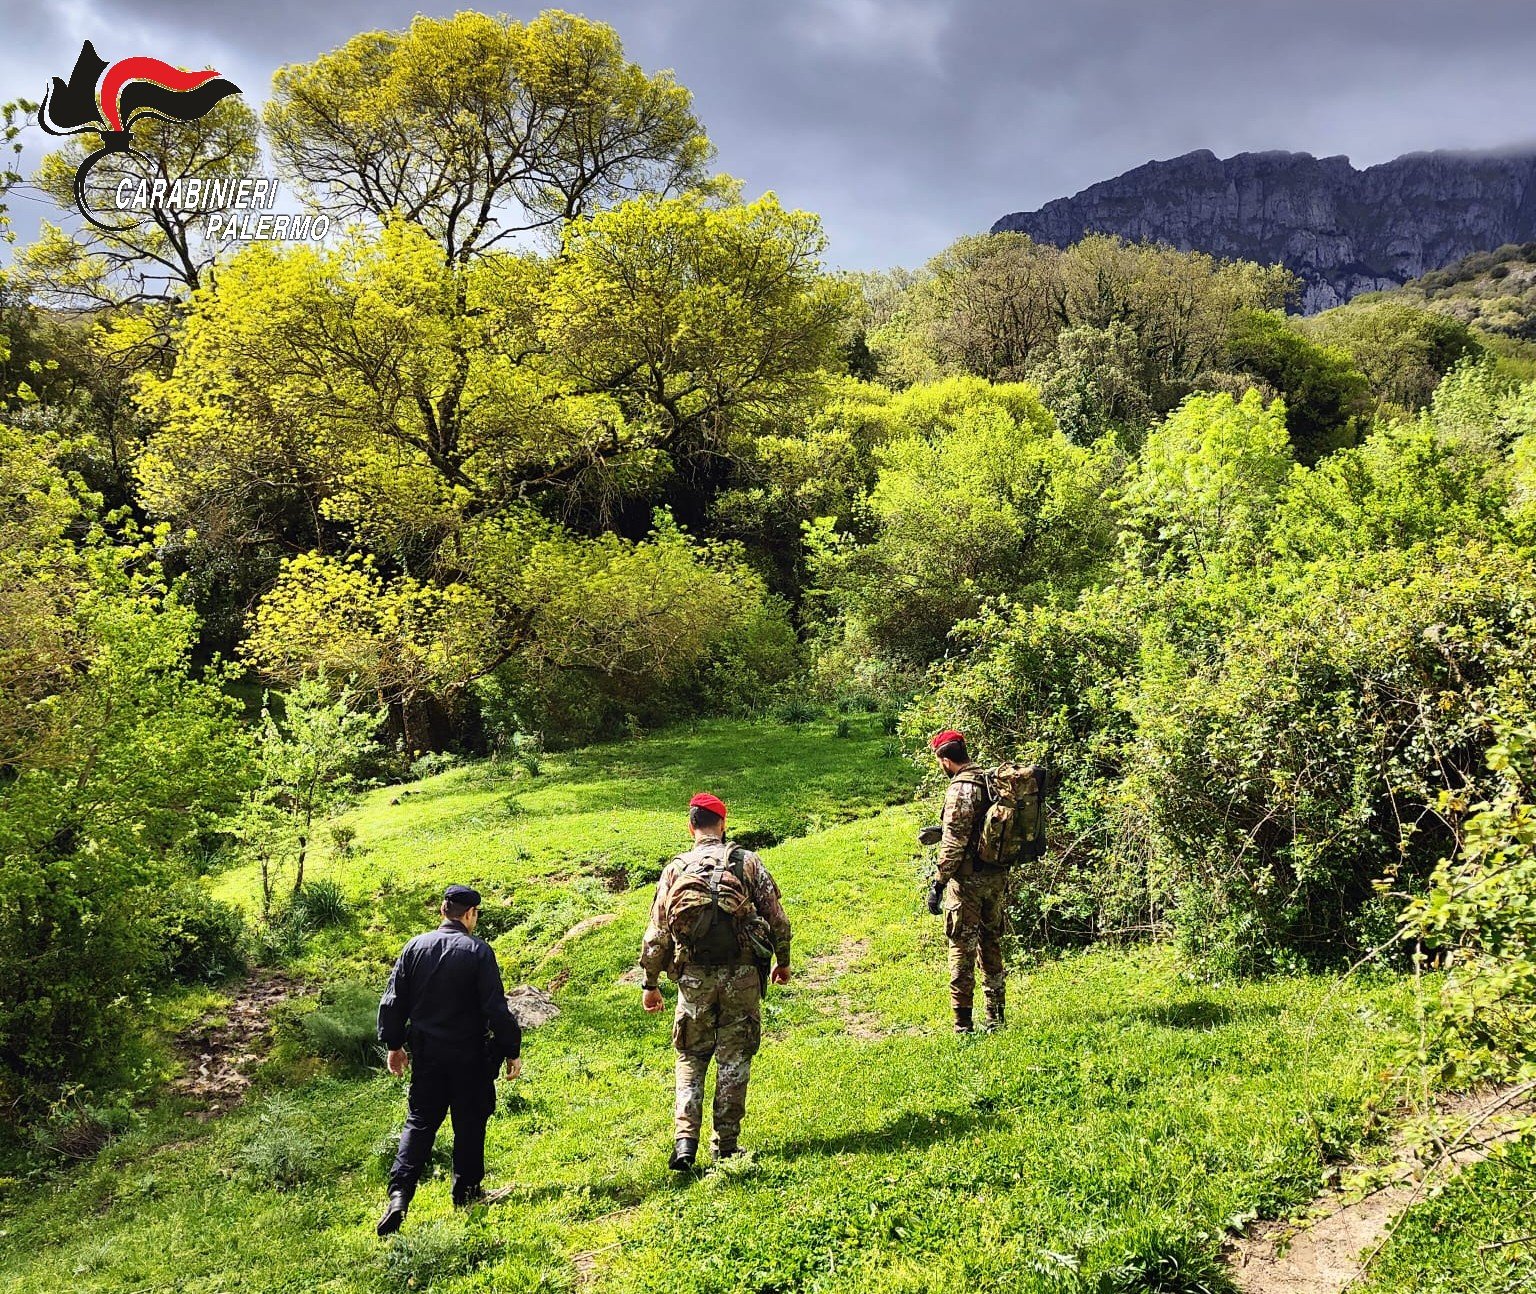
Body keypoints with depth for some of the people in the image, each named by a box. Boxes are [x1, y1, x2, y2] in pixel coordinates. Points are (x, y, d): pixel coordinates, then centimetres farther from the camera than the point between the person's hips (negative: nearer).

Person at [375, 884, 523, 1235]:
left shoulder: (415, 947, -1)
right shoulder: (478, 951, -13)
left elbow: (393, 1001, 3)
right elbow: (496, 1007, -14)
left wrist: (394, 1044, 15)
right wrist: (512, 1050, -5)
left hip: (425, 1052, 3)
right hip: (468, 1055, -3)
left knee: (420, 1121, 10)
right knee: (469, 1123, 13)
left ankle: (399, 1193, -5)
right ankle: (465, 1193, 21)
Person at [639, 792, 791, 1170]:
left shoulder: (675, 869, 3)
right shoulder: (747, 862, -1)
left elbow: (656, 933, 4)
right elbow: (777, 918, 0)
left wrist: (649, 983, 13)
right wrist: (783, 961, 15)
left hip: (694, 976, 1)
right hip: (741, 973, -1)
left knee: (691, 1059, 12)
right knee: (734, 1059, 9)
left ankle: (685, 1141, 0)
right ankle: (726, 1145, 12)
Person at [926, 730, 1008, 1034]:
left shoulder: (961, 788, -15)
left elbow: (954, 842, -19)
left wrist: (938, 883, -16)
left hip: (968, 879, -8)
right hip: (998, 876, 8)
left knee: (962, 949, -1)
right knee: (992, 945, 16)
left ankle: (963, 1025, 2)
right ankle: (995, 1018, 23)